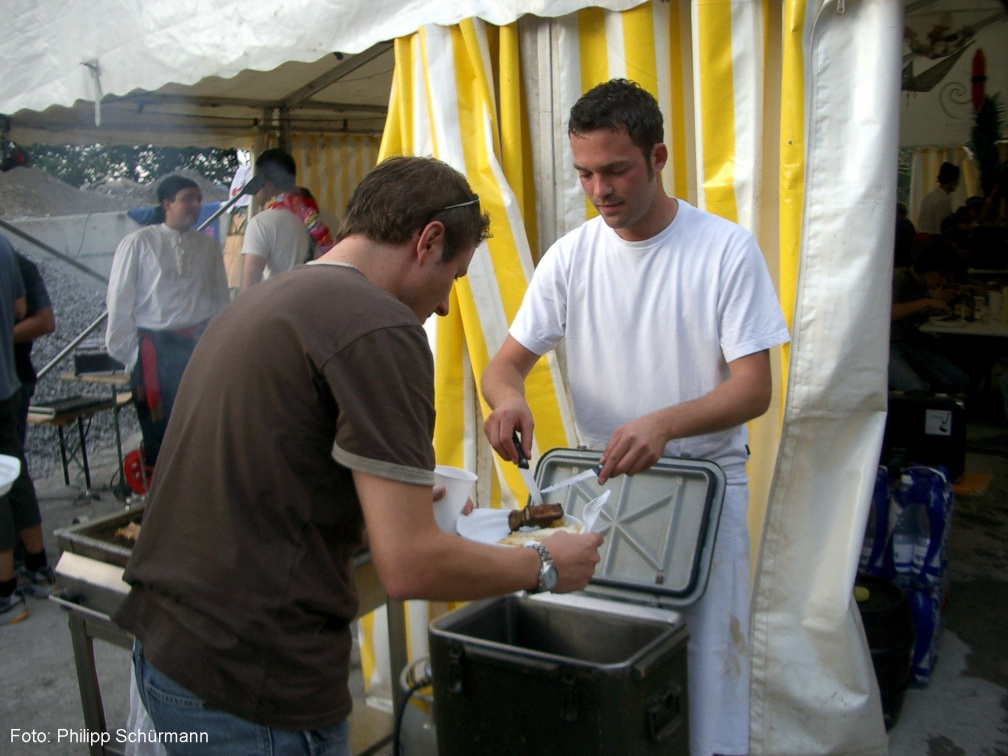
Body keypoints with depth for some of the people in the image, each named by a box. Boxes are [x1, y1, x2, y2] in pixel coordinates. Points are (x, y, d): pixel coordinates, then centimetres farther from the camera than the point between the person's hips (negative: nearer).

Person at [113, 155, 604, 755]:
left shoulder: (260, 302, 11)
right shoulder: (382, 330, -17)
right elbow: (411, 567, -20)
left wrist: (400, 501, 21)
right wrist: (545, 566, -3)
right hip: (254, 690, -9)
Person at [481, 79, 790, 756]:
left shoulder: (728, 250, -8)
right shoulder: (571, 256, 1)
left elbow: (754, 389, -11)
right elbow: (507, 361, 3)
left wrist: (664, 423, -29)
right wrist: (507, 396, -22)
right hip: (600, 479, 3)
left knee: (707, 668, 1)